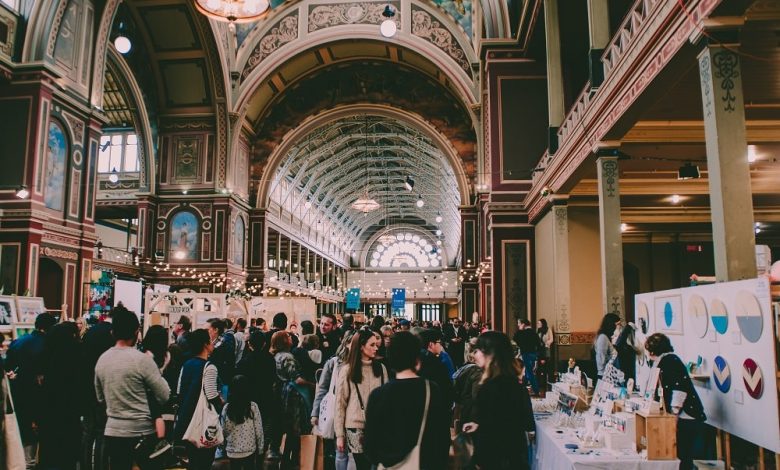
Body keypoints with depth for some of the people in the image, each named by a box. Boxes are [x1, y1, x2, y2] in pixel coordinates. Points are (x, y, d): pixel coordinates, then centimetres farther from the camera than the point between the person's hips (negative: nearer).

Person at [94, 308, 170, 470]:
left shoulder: (101, 360, 3)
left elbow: (100, 398, 16)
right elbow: (164, 396, -11)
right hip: (142, 432, -5)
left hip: (113, 431, 5)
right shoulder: (142, 359, -15)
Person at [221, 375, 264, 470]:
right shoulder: (253, 406, -13)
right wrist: (260, 448, 5)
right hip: (250, 450, -1)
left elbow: (224, 430, 0)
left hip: (232, 450, 1)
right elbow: (258, 430, -7)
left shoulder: (226, 408, -8)